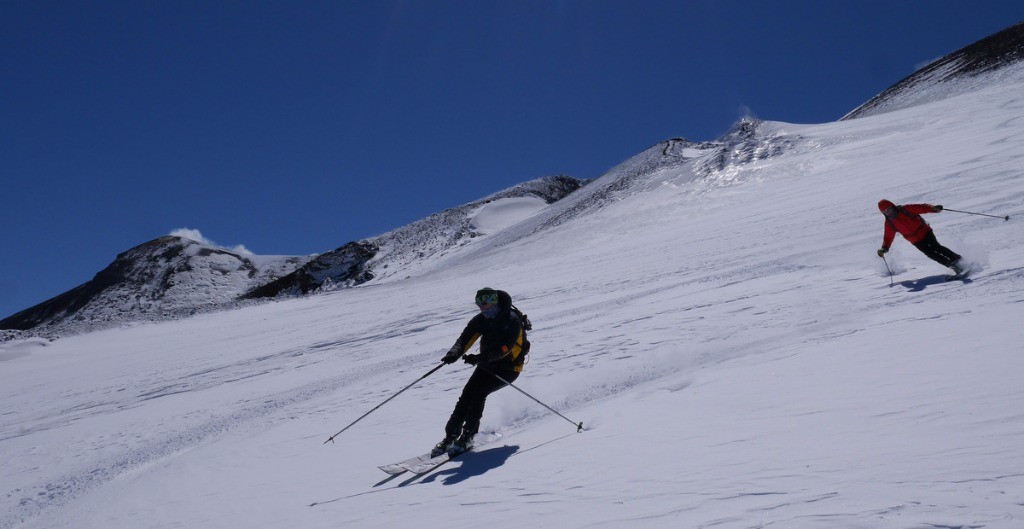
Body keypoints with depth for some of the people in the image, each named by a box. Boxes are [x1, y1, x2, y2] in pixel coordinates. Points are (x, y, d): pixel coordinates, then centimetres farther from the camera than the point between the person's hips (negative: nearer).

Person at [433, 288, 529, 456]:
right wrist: (454, 353, -37)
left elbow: (505, 347, -33)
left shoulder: (512, 320, -21)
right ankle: (450, 437, -5)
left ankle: (467, 437, -11)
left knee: (478, 393, -22)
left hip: (508, 368, -5)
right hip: (487, 364, 5)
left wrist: (481, 357, -47)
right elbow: (465, 338, -15)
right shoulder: (481, 320, -4)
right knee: (466, 395, -11)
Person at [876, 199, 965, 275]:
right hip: (916, 241, 2)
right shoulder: (889, 223, -2)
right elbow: (888, 237, 3)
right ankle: (954, 266, -8)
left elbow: (921, 208, -16)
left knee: (936, 247, -21)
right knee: (931, 254, -13)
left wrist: (933, 208, -34)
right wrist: (884, 248, -13)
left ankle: (957, 259, -10)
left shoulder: (905, 209, -11)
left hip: (924, 231, -2)